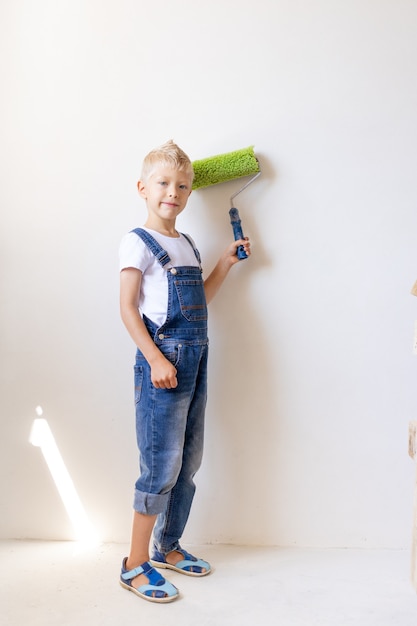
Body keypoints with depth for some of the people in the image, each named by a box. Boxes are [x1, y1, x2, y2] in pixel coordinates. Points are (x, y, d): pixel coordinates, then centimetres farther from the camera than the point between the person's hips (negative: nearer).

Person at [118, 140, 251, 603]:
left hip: (195, 360, 8)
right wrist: (154, 358, -20)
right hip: (163, 361, -8)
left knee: (188, 463, 13)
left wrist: (225, 264, 17)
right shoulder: (138, 242, -6)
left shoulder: (187, 245, 17)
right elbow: (128, 308, -11)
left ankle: (167, 548, 29)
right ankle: (135, 565, 9)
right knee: (161, 465, -5)